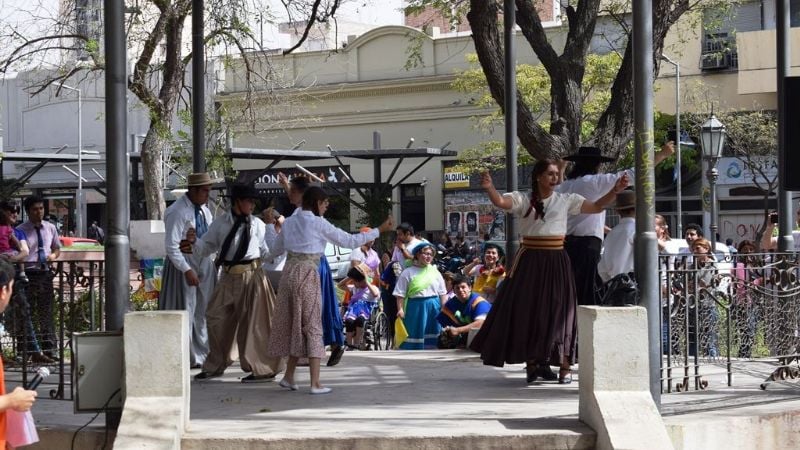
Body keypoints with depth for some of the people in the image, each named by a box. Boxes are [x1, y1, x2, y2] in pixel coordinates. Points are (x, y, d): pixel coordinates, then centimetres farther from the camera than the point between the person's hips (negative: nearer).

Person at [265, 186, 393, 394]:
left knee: (293, 323, 16)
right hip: (307, 274, -6)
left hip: (289, 271, 6)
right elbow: (349, 241, -4)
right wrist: (379, 230, 1)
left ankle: (289, 376, 21)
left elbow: (275, 250, 21)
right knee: (312, 325, -1)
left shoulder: (289, 222, 10)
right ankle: (315, 383, -2)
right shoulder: (318, 223, -6)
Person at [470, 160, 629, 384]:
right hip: (530, 261, -1)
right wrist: (489, 188, -38)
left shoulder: (566, 200, 6)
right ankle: (532, 362, 15)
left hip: (556, 261, 1)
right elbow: (501, 202, -18)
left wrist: (615, 190, -7)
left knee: (559, 311, 1)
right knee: (528, 311, 2)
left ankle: (565, 366, 6)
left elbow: (596, 207, 6)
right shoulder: (523, 200, 0)